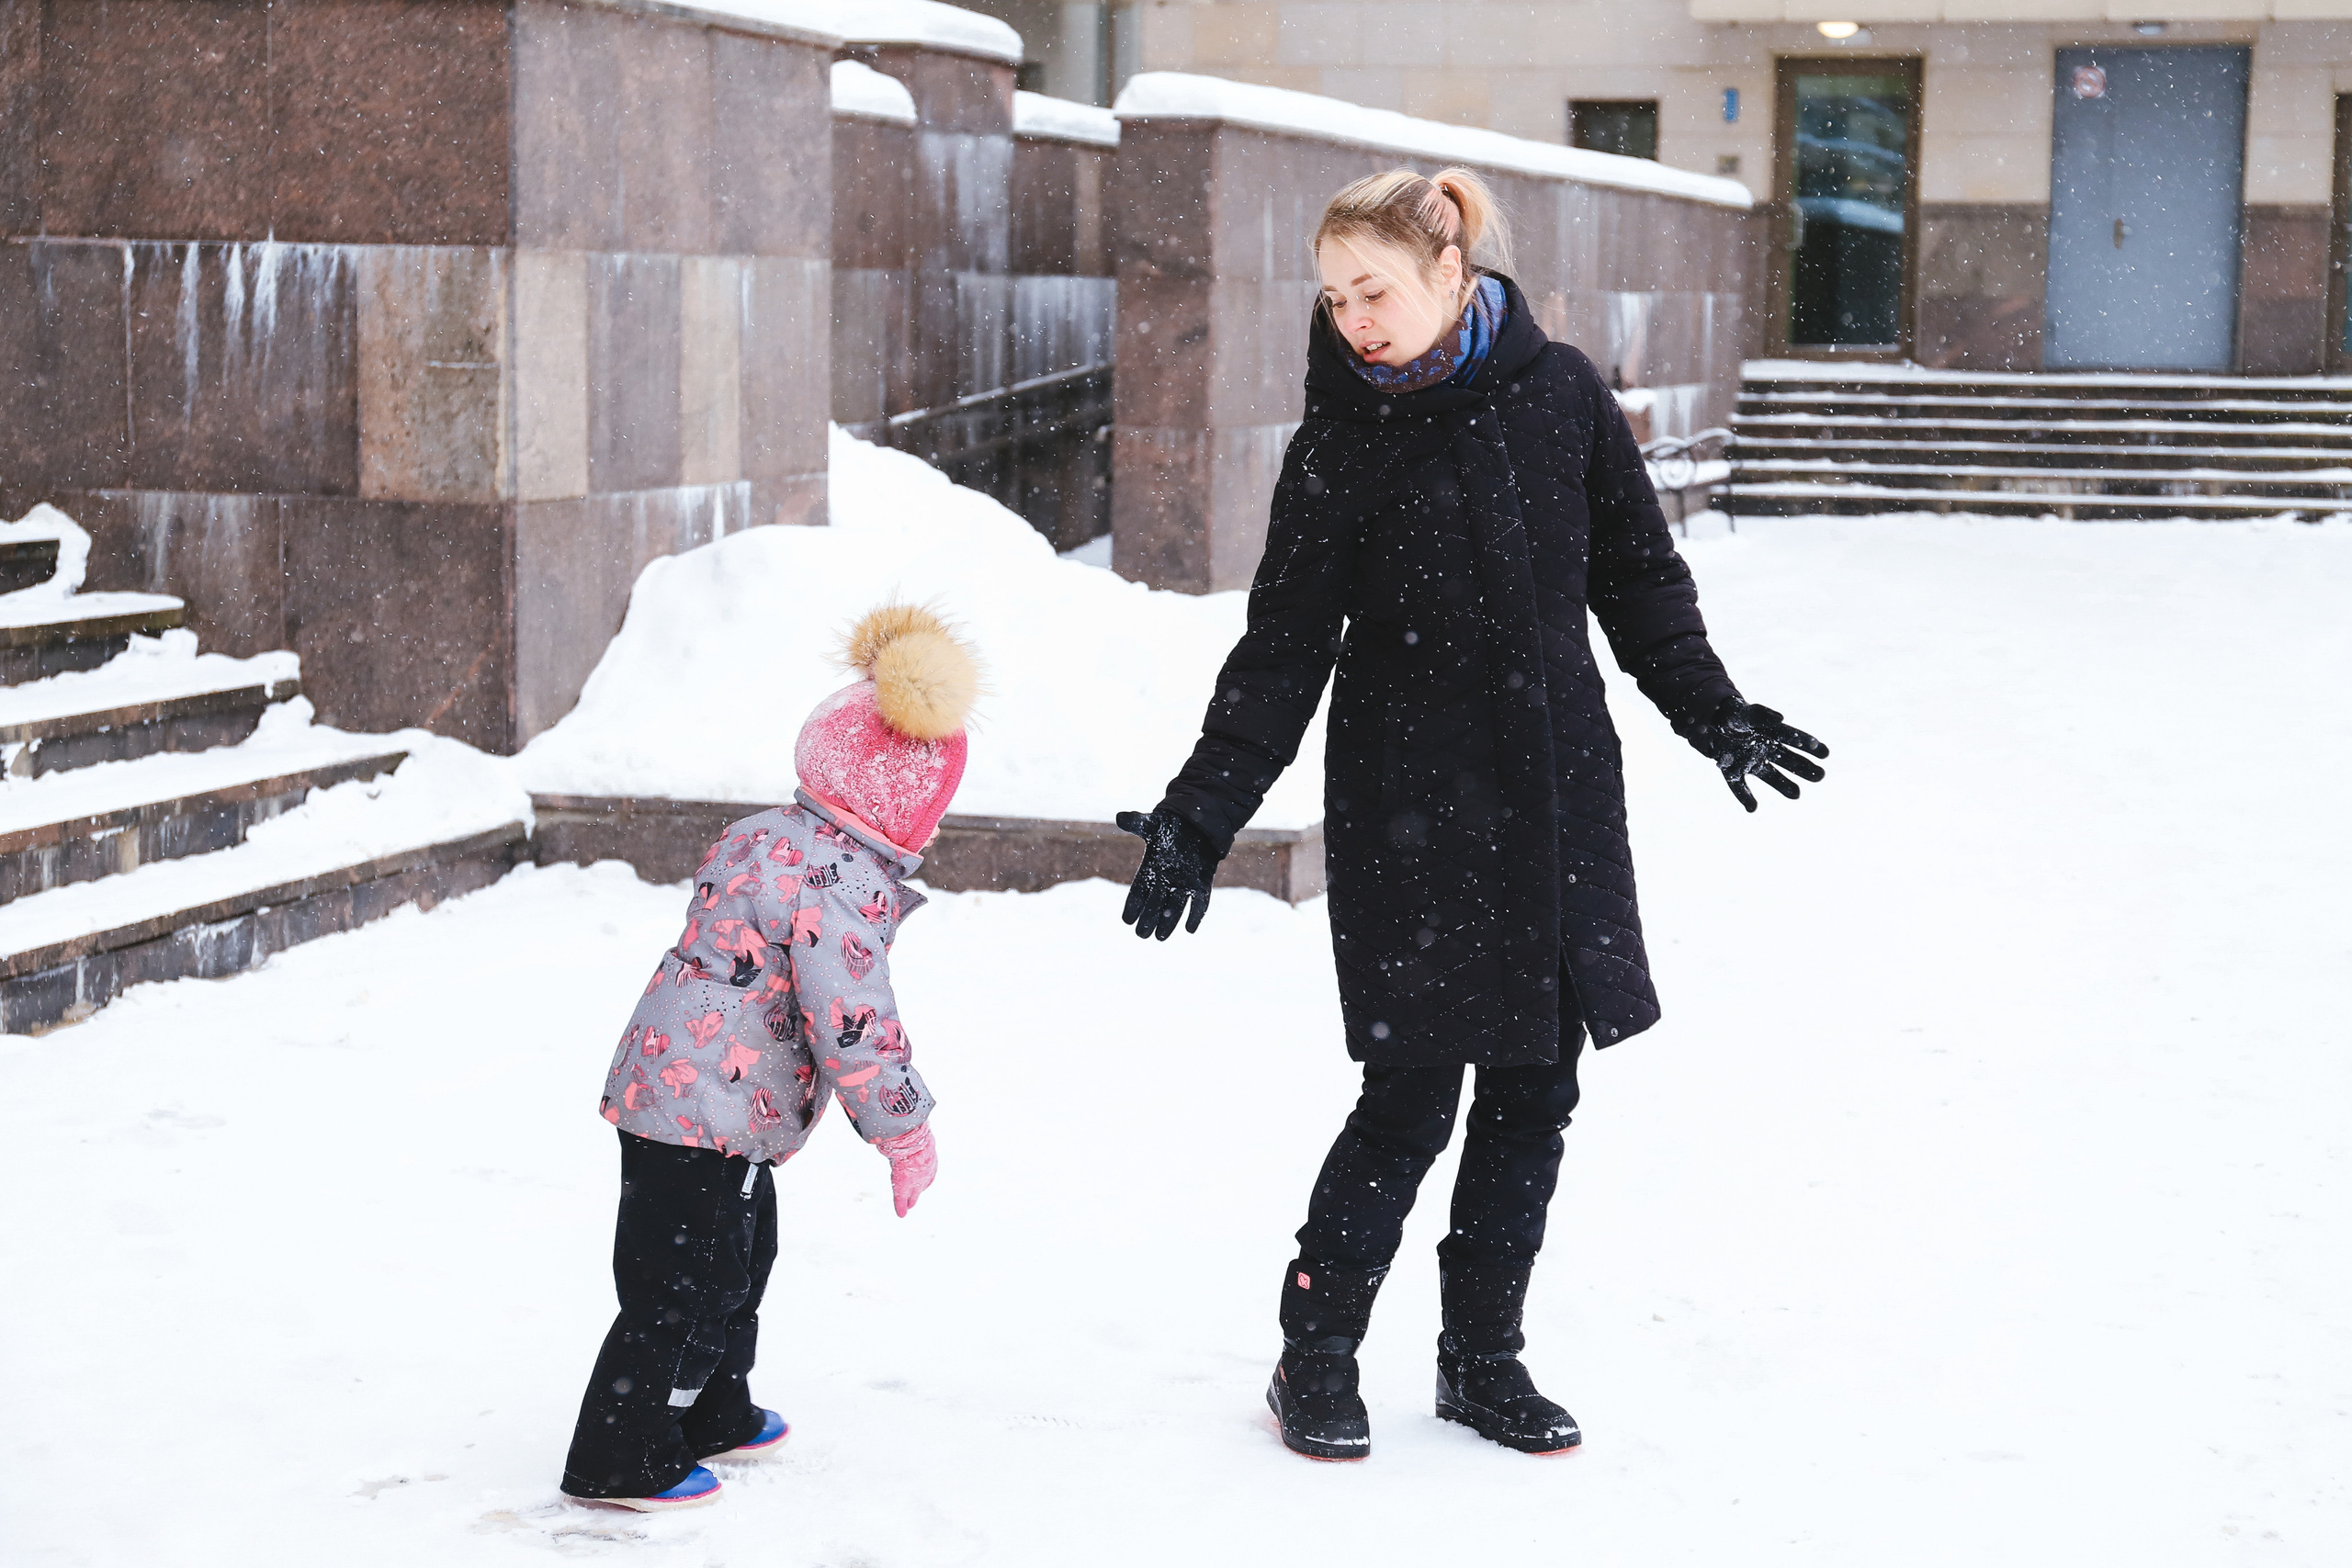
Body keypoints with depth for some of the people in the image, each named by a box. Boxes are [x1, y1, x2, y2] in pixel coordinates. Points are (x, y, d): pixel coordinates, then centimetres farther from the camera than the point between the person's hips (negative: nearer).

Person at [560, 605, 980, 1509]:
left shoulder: (761, 837, 9)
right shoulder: (840, 885, -21)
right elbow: (850, 1026, -23)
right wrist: (905, 1132, -11)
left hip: (668, 1087, 10)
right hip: (708, 1117, -10)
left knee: (737, 1264, 24)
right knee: (683, 1289, -1)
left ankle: (714, 1418, 38)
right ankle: (622, 1461, 7)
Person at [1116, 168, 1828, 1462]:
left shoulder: (1559, 395, 1)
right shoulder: (1339, 442, -5)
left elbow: (1636, 575, 12)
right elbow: (1283, 649, -3)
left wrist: (1713, 717, 13)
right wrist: (1198, 818, -9)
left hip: (1557, 798, 3)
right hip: (1408, 812, -3)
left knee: (1532, 1093, 7)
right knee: (1411, 1099, -4)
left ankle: (1482, 1359, 22)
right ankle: (1314, 1361, 12)